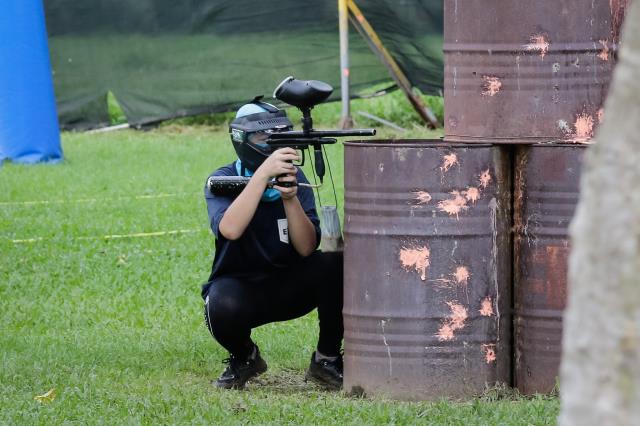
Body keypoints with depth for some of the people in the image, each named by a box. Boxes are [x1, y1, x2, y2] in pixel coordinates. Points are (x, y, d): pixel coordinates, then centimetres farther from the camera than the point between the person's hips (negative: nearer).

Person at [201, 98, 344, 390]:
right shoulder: (223, 180, -12)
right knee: (224, 307, -38)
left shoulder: (294, 178, -4)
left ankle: (327, 359, -6)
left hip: (288, 287, 3)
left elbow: (307, 248, -14)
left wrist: (290, 198, -29)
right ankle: (244, 358, -1)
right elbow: (230, 230, -34)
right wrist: (263, 173, -37)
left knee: (335, 263, -25)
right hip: (239, 286, -3)